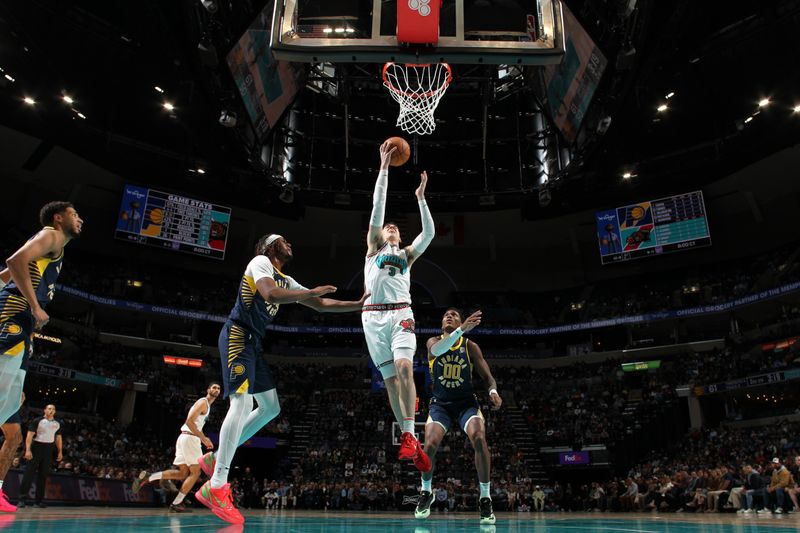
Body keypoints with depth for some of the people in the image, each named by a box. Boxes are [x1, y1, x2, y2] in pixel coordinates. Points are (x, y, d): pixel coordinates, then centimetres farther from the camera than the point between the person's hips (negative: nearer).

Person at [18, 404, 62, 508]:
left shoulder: (57, 423, 11)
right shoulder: (37, 421, -4)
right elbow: (30, 435, -9)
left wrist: (60, 452, 10)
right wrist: (28, 450, -18)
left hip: (49, 449, 4)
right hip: (37, 447, -4)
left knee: (43, 475, 4)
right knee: (29, 473, -9)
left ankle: (38, 501, 8)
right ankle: (22, 499, -5)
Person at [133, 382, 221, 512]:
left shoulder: (207, 405, 22)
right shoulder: (203, 402, -9)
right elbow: (189, 421, -20)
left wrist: (203, 439, 22)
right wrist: (203, 437, -19)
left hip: (184, 438, 10)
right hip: (190, 438, -10)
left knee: (182, 473, 10)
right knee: (195, 472, -3)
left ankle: (148, 477, 4)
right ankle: (176, 504, 1)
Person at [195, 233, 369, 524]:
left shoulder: (286, 281, 20)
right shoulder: (260, 262, -5)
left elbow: (321, 305, 20)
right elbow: (270, 294, -26)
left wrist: (358, 305, 14)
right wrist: (311, 292, -18)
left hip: (253, 342, 10)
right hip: (237, 335, -10)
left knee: (271, 407, 11)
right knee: (242, 402, -20)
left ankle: (216, 457, 16)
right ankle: (217, 487, -18)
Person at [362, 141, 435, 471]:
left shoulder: (407, 255, 24)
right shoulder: (373, 248, 19)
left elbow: (429, 233, 9)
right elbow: (378, 206, 12)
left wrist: (420, 197, 9)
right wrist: (384, 167, 8)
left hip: (400, 314, 0)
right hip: (373, 316, 0)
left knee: (404, 368, -22)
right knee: (390, 378, -1)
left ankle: (409, 437, -17)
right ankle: (409, 439, 5)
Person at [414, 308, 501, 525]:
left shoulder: (470, 346, -2)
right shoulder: (433, 341, -3)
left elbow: (488, 377, -1)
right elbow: (436, 350, -30)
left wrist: (493, 391, -25)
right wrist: (462, 330, -44)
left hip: (466, 401, 0)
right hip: (440, 403, 0)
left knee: (479, 438, -26)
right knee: (430, 445, -19)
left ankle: (485, 498, -11)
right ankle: (426, 492, 11)